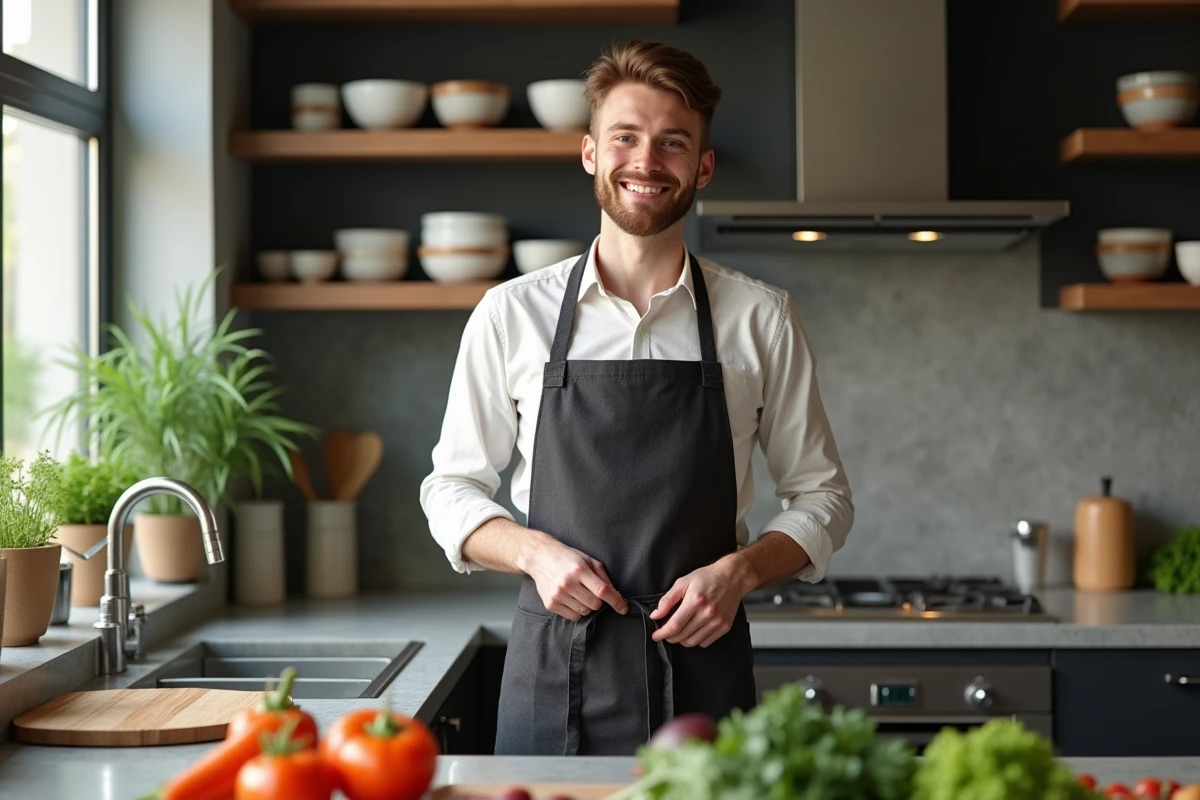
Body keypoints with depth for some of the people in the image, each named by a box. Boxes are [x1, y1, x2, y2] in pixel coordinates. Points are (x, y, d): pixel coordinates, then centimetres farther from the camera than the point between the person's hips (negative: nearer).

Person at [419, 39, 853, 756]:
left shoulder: (762, 320, 2)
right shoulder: (512, 314, 3)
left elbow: (822, 497, 8)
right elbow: (452, 488, 9)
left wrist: (740, 571, -10)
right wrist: (533, 551, -10)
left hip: (702, 670, 0)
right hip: (553, 674, 0)